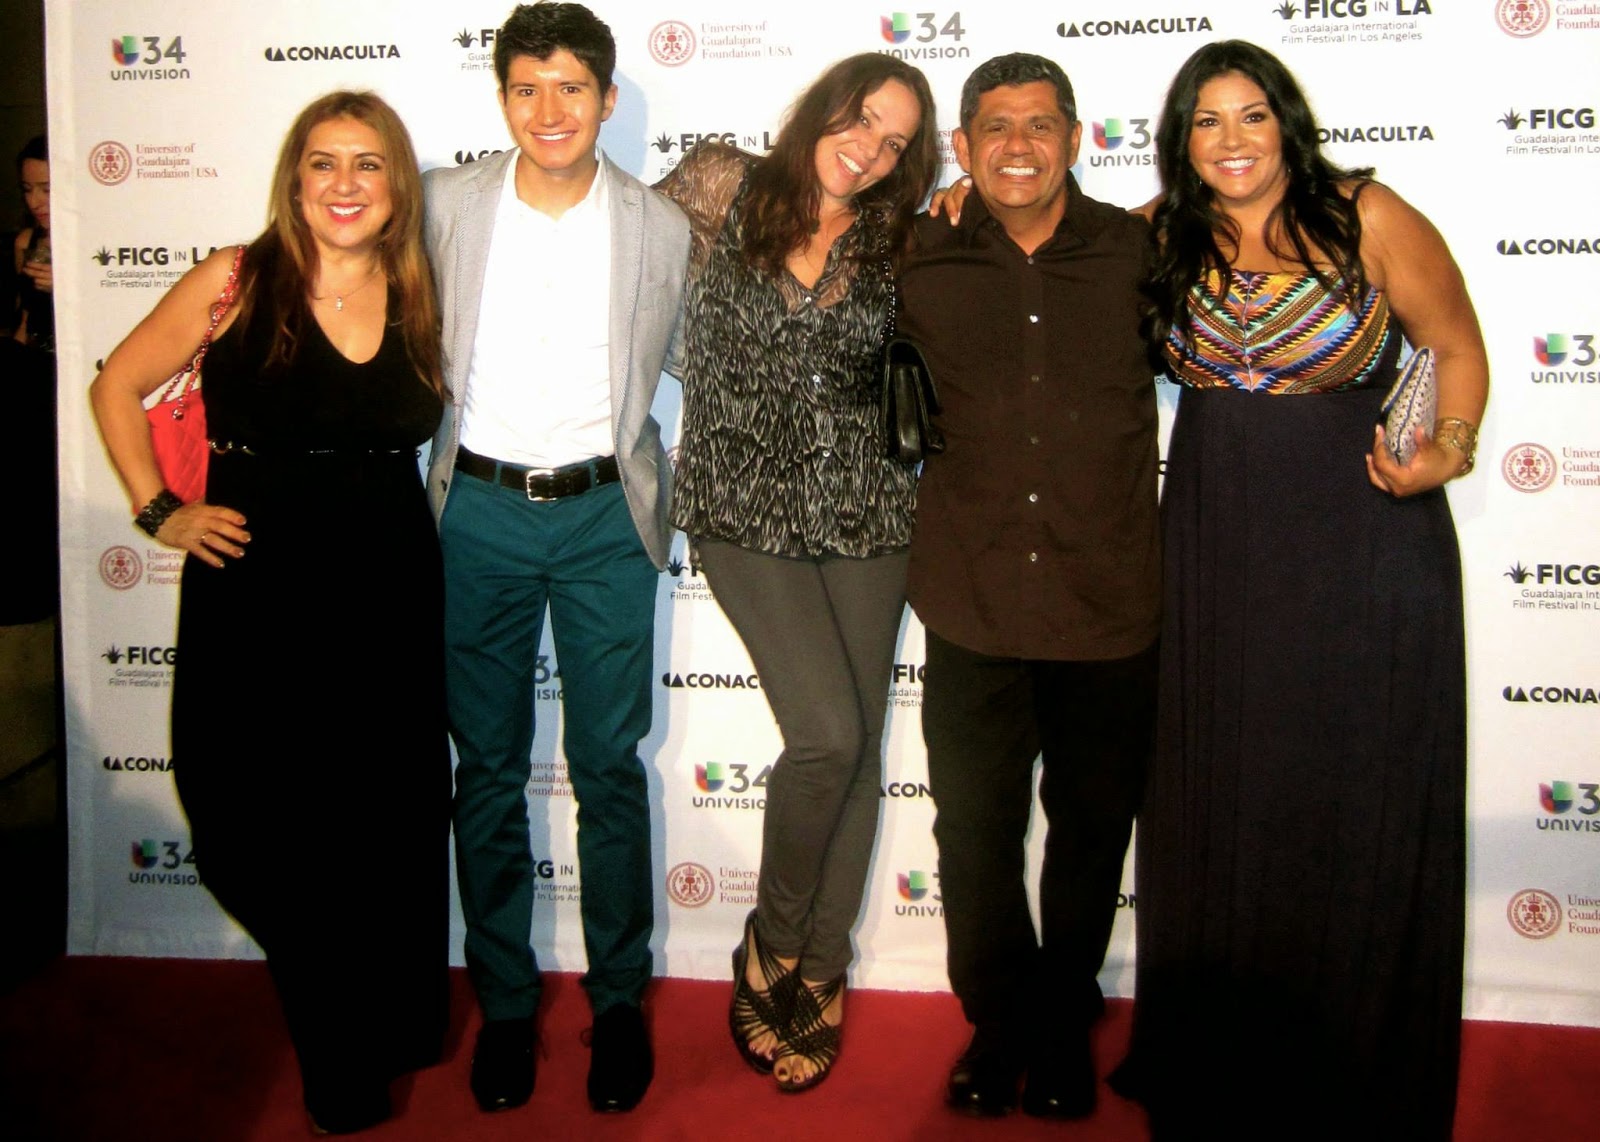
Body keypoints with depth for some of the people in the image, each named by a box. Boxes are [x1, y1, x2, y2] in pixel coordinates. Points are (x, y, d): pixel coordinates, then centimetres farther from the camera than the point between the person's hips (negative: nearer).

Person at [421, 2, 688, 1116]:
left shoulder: (661, 227, 0)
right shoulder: (448, 204, 2)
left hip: (603, 514, -1)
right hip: (479, 511, 1)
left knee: (609, 766, 4)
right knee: (489, 766, 8)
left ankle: (620, 996, 21)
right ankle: (505, 1001, 23)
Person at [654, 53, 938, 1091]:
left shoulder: (895, 248, 8)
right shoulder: (725, 189, 1)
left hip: (863, 508, 4)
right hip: (749, 506, -3)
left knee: (857, 747, 4)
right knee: (829, 732, -15)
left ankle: (816, 975, 22)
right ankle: (772, 947, 11)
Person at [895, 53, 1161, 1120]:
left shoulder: (1137, 250, -1)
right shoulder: (922, 263, 0)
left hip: (1110, 603, 0)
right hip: (974, 602, 0)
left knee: (1091, 825, 14)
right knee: (975, 829, 11)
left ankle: (1064, 1020, 37)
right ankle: (1000, 1020, 34)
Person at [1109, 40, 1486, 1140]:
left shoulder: (1368, 219, -8)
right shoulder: (1161, 238, 3)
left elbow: (1458, 347, 1)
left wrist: (1448, 451, -16)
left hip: (1364, 532, -3)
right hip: (1215, 538, 4)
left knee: (1360, 799, 2)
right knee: (1216, 797, 9)